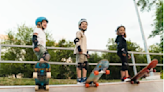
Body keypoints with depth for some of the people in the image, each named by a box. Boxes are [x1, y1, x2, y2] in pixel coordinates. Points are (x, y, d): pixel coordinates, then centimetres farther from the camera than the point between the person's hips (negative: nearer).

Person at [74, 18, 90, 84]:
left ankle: (84, 79, 5)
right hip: (80, 52, -9)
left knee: (85, 65, 3)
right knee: (80, 64, -13)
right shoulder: (79, 32, 3)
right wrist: (79, 47, -26)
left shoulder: (84, 34, 30)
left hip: (84, 52, 9)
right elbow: (76, 40, -14)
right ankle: (79, 80, -13)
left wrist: (87, 52, 27)